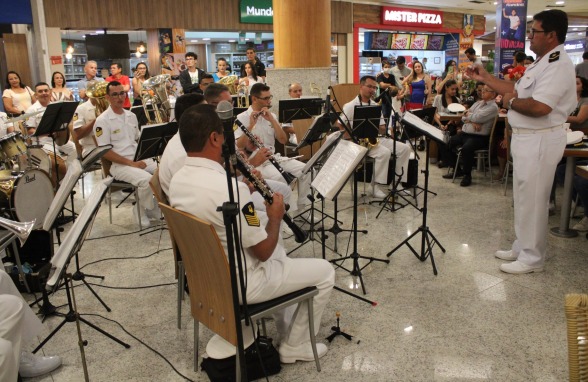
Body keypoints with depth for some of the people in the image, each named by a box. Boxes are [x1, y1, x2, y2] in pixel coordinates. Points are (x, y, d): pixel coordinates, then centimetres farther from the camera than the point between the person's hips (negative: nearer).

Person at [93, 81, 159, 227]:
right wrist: (131, 163, -18)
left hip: (140, 159, 6)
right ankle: (141, 210, -6)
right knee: (146, 179, -31)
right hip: (119, 164, -6)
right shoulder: (103, 120, -8)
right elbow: (105, 152, -13)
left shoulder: (131, 116, 13)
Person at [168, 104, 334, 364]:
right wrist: (276, 217, -5)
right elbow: (263, 251, -22)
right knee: (324, 271, 6)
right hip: (238, 284, -8)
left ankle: (285, 327, 41)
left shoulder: (177, 180, -5)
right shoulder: (231, 188, -32)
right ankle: (294, 347, 21)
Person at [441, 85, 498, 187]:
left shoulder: (493, 107, -7)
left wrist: (468, 114, 2)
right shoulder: (478, 103, 19)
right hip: (464, 133, 8)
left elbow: (477, 118, -19)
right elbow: (464, 117, 11)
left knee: (466, 148, -35)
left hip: (479, 137, -8)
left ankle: (467, 175, -14)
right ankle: (457, 170, 10)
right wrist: (472, 121, -9)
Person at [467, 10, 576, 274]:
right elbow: (517, 91, 18)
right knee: (524, 197, 17)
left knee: (532, 199, -1)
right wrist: (485, 78, 15)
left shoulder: (558, 65, -19)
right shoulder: (542, 62, 15)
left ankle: (532, 258, 12)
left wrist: (510, 102, -13)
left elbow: (538, 107, -30)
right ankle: (521, 248, 31)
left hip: (540, 141, -11)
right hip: (527, 138, 11)